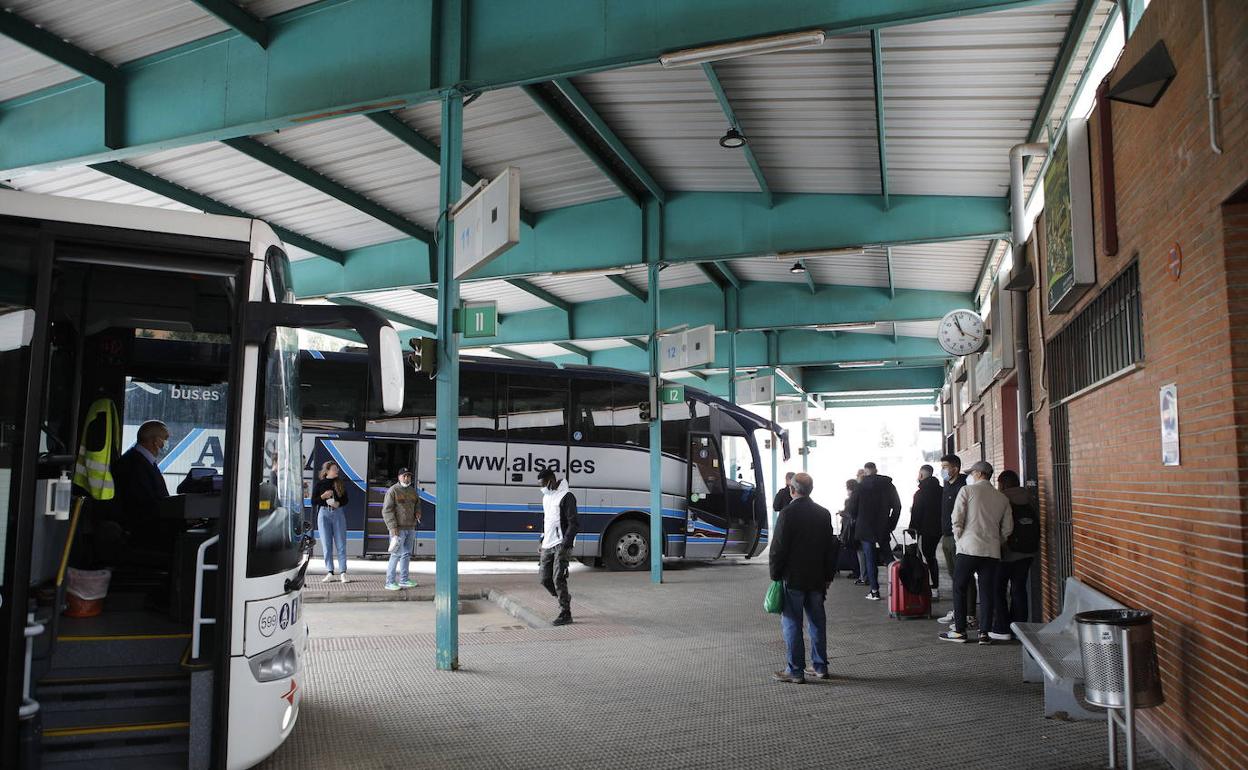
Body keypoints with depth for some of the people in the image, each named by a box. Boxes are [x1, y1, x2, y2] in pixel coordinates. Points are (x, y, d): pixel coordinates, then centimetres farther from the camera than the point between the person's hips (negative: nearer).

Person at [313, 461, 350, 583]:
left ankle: (343, 573, 0)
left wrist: (338, 503, -11)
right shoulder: (319, 484, 3)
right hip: (324, 513, 0)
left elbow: (345, 500, 10)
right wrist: (323, 496, -14)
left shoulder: (341, 483, 6)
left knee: (341, 544, -2)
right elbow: (313, 501, 3)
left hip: (338, 514, 1)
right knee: (326, 545, 2)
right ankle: (329, 573, 8)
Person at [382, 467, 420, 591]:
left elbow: (417, 504, 29)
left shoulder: (412, 491, 13)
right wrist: (393, 527, -20)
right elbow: (387, 510, -13)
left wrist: (418, 512, 6)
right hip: (398, 528, -8)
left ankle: (404, 580, 22)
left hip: (410, 527, 8)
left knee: (407, 554, 13)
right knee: (397, 554, -11)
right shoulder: (393, 491, -9)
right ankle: (390, 582, -6)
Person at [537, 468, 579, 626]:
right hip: (547, 545, 8)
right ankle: (564, 598, 27)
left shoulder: (566, 497, -11)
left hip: (561, 545, -8)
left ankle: (565, 614, -2)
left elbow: (574, 524, -15)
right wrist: (543, 536, 20)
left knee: (558, 579, -10)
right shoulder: (546, 497, 16)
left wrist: (565, 544, -20)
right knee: (544, 577, 6)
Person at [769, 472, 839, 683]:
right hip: (817, 578, 6)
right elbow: (831, 546, 11)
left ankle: (795, 670, 1)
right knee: (817, 622, 13)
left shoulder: (787, 513, -13)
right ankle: (820, 666, 20)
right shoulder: (824, 514, 6)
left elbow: (778, 547, -13)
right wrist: (828, 576, 17)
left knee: (792, 623, 0)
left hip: (793, 578, -6)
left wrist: (775, 573, -2)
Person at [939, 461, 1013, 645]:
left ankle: (959, 631, 8)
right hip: (992, 551, 4)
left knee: (959, 589, 7)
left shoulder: (967, 491, -2)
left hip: (969, 548, -4)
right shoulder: (1002, 498, 10)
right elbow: (1007, 528, 10)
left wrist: (958, 539, 5)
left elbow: (957, 519, -8)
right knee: (986, 592, 7)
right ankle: (984, 633, 7)